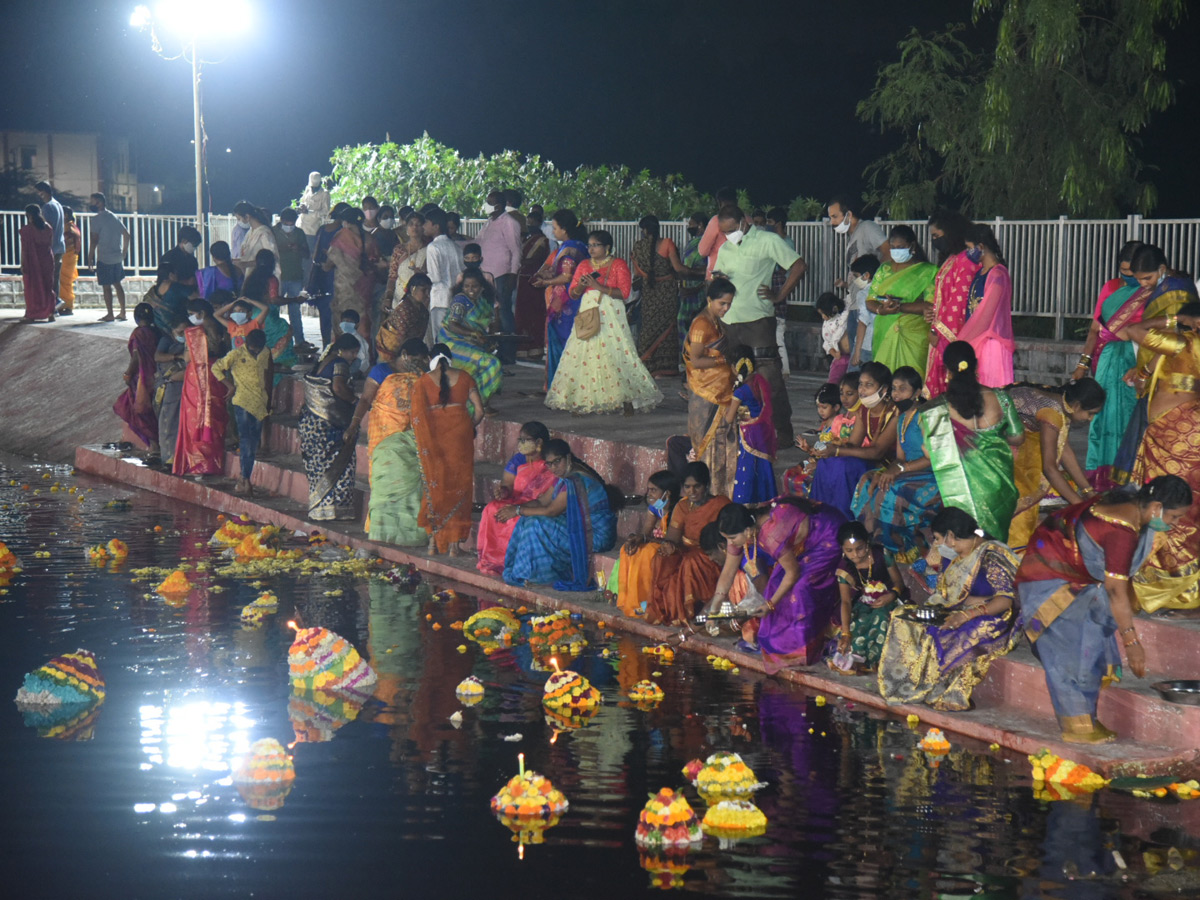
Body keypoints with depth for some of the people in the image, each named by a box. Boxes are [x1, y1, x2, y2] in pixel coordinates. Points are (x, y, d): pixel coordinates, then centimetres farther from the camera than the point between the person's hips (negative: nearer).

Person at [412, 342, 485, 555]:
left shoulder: (423, 382, 0)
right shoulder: (463, 377, 5)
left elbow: (418, 416, -8)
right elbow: (479, 410, 1)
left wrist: (425, 445, 1)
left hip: (434, 437, -1)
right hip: (460, 436, 1)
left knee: (435, 486, 10)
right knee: (459, 485, 7)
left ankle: (434, 541, 9)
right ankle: (454, 543, 4)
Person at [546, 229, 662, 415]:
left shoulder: (618, 265, 3)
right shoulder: (584, 265, 16)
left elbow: (624, 293, -8)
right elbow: (573, 293, 14)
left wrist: (599, 287, -15)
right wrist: (581, 285, -8)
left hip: (610, 314, -4)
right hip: (587, 314, 4)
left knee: (616, 354, -10)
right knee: (583, 355, -4)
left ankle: (627, 400, -6)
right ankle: (583, 401, -1)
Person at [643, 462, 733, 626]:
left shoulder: (721, 504, -4)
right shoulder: (683, 506, 10)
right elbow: (672, 537, -1)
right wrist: (668, 544, -26)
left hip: (711, 559, -4)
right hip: (686, 554, 4)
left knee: (691, 563, -37)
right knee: (663, 562, -28)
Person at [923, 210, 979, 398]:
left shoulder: (966, 261, -13)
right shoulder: (950, 260, 19)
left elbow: (959, 302, -17)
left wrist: (939, 332, -13)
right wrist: (931, 312, 5)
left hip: (954, 338, -10)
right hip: (942, 337, 10)